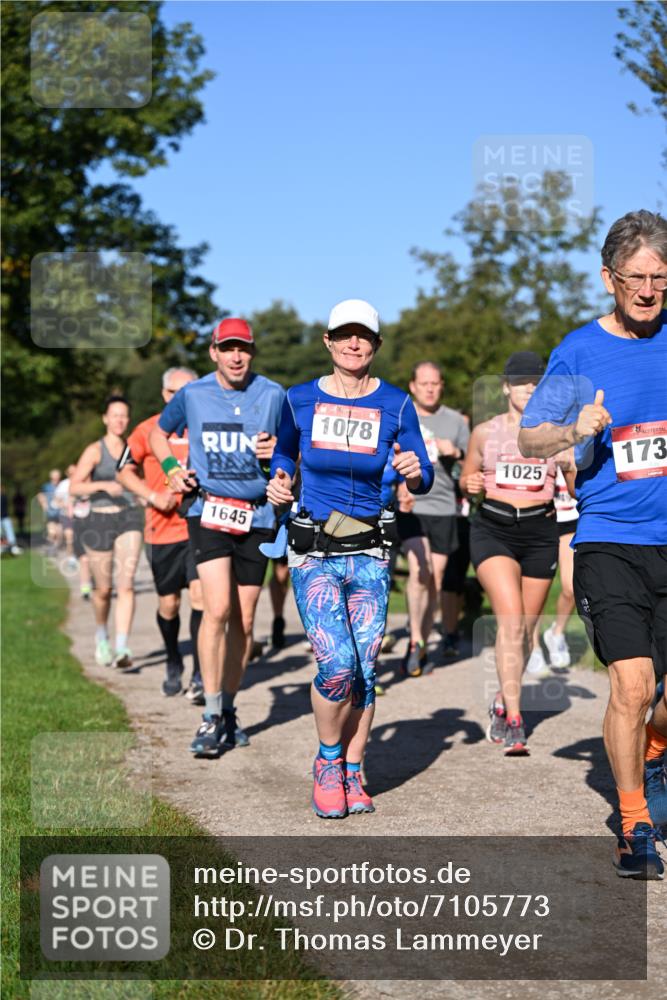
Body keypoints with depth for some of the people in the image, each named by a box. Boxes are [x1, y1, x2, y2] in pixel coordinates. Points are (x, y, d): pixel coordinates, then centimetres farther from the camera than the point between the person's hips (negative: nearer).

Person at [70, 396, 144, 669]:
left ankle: (122, 648, -19)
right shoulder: (95, 450, -3)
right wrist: (103, 485, -25)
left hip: (129, 517, 2)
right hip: (100, 521, -1)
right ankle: (101, 637, 37)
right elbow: (74, 487, -12)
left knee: (126, 585, -15)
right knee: (104, 588, 9)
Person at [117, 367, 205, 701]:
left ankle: (199, 676, -9)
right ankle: (173, 665, 34)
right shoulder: (148, 430, 1)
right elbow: (125, 471, 7)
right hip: (162, 529, 0)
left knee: (200, 594, -14)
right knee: (168, 604, 9)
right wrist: (153, 496, -7)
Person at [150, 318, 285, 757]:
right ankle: (212, 716, -13)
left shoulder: (273, 395, 1)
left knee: (243, 620, 6)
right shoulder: (192, 394, 3)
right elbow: (159, 433, 21)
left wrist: (277, 451, -12)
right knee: (218, 608, -18)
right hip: (208, 510, -1)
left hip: (257, 517, 1)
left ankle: (229, 709, 22)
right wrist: (172, 469, 4)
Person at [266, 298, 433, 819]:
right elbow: (283, 451, 20)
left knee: (365, 670, 1)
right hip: (313, 553, -1)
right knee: (338, 664, -16)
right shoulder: (300, 400, 2)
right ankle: (328, 762, 9)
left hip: (369, 554, 1)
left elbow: (424, 478, 0)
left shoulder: (395, 403, 1)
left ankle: (352, 773, 20)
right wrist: (277, 480, 0)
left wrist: (415, 471, -22)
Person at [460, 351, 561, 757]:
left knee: (526, 626, 8)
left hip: (540, 532, 2)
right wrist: (470, 484, -5)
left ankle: (502, 704, 31)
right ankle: (514, 721, -18)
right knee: (510, 618, -18)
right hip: (493, 529, -2)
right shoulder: (485, 432, 6)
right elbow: (467, 477, 17)